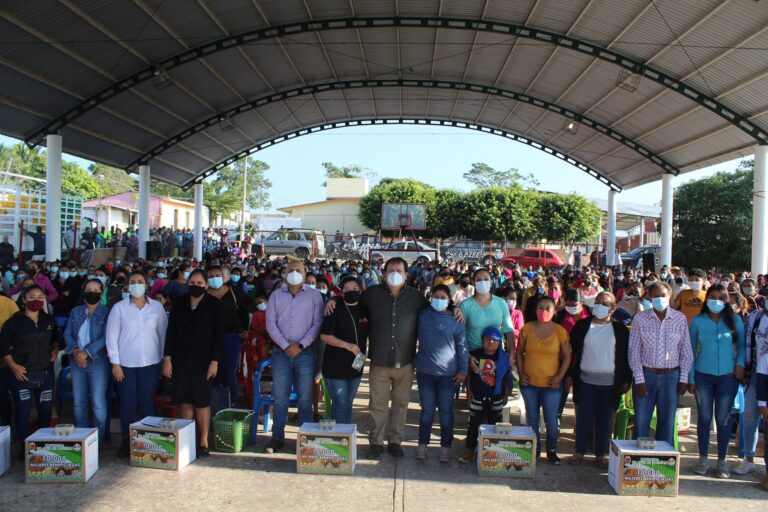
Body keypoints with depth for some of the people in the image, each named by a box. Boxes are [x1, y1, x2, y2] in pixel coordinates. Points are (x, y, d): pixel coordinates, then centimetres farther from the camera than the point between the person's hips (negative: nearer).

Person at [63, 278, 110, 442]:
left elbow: (105, 338, -10)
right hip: (77, 362, 4)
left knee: (98, 403, -4)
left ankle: (100, 438, 9)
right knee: (78, 403, 9)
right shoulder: (75, 311, 12)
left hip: (98, 362, -4)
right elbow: (67, 334, 5)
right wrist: (75, 350, -12)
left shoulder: (106, 313, -2)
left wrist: (86, 353, -17)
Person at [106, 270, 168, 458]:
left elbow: (163, 334, 7)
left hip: (150, 363, 1)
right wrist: (115, 363, -4)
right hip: (125, 364, -1)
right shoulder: (119, 308, -1)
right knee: (128, 404, 4)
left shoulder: (157, 307, 2)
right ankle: (126, 441, 17)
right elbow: (112, 337, 0)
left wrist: (164, 359, 6)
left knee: (147, 403, 5)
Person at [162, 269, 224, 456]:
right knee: (184, 401, 3)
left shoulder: (214, 304, -2)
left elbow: (219, 334, -4)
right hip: (181, 360, 3)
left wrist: (214, 361, -10)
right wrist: (167, 357, 0)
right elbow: (171, 332, 7)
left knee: (202, 402, 1)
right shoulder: (179, 303, 7)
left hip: (203, 360, -3)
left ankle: (203, 442, 12)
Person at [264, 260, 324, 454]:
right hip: (281, 352, 2)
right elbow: (270, 323, 1)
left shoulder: (314, 296, 2)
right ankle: (277, 437, 14)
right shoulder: (276, 295, 7)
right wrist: (285, 345, -9)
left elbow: (317, 324, -3)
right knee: (280, 397, 5)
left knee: (305, 397, 4)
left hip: (305, 352, -1)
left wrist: (300, 346, -11)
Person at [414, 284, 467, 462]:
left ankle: (446, 447, 19)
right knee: (427, 409, 11)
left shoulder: (455, 320, -3)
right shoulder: (422, 315, 1)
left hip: (448, 373, -1)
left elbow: (462, 346, 0)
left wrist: (463, 370, -2)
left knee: (446, 410, 8)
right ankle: (422, 445, 22)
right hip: (425, 371, 1)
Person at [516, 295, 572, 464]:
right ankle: (534, 449, 30)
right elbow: (519, 352, 6)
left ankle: (552, 451, 23)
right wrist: (521, 373, -2)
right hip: (529, 383, 2)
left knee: (551, 419, 4)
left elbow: (567, 356, 1)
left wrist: (559, 377, -6)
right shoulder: (527, 328, -2)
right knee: (532, 417, 14)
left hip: (551, 385, -2)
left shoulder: (560, 331, -6)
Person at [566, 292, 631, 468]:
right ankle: (579, 452, 16)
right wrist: (569, 375, 3)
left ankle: (601, 454, 18)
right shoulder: (582, 325, 3)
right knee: (583, 418, 5)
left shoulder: (620, 329, 2)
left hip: (610, 383, 0)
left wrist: (626, 380, 1)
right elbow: (572, 351, 6)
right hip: (585, 381, 0)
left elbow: (626, 356, 5)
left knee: (604, 420, 7)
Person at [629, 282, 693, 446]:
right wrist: (639, 379, -7)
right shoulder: (640, 319, -3)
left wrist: (684, 378, 1)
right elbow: (634, 350, -2)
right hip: (646, 374, -1)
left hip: (671, 376, 1)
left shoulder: (680, 319, 1)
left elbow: (686, 351, 5)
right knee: (641, 421, 4)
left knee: (667, 422, 9)